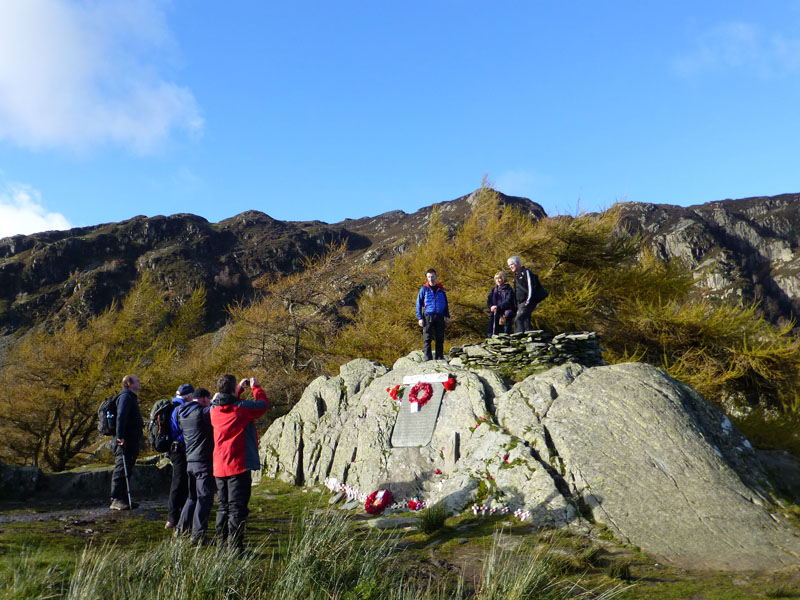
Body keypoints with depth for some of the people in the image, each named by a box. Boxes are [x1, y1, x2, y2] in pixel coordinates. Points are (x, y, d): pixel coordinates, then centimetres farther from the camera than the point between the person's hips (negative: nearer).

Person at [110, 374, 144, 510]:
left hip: (131, 442, 11)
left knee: (127, 471, 13)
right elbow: (120, 417, -21)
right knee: (121, 470, -10)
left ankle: (124, 499, 19)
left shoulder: (131, 398, 23)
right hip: (125, 442, -11)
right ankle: (116, 500, -9)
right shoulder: (125, 397, -11)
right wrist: (120, 437, -28)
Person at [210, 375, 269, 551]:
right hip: (239, 465, -6)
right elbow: (263, 404, 4)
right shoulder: (242, 407, -12)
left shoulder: (214, 410, 4)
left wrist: (240, 388, 29)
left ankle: (221, 545, 20)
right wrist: (255, 387, 19)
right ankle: (235, 547, -3)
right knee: (237, 508, -3)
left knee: (223, 507, 15)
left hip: (219, 467, 6)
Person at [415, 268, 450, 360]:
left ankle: (440, 357, 13)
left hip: (439, 317, 3)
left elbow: (445, 303, 18)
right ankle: (428, 359, -1)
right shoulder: (424, 289, 1)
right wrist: (419, 318, -7)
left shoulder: (441, 289, 10)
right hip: (428, 316, -3)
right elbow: (418, 304, 1)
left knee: (440, 338, 6)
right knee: (427, 339, -3)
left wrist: (447, 316, 12)